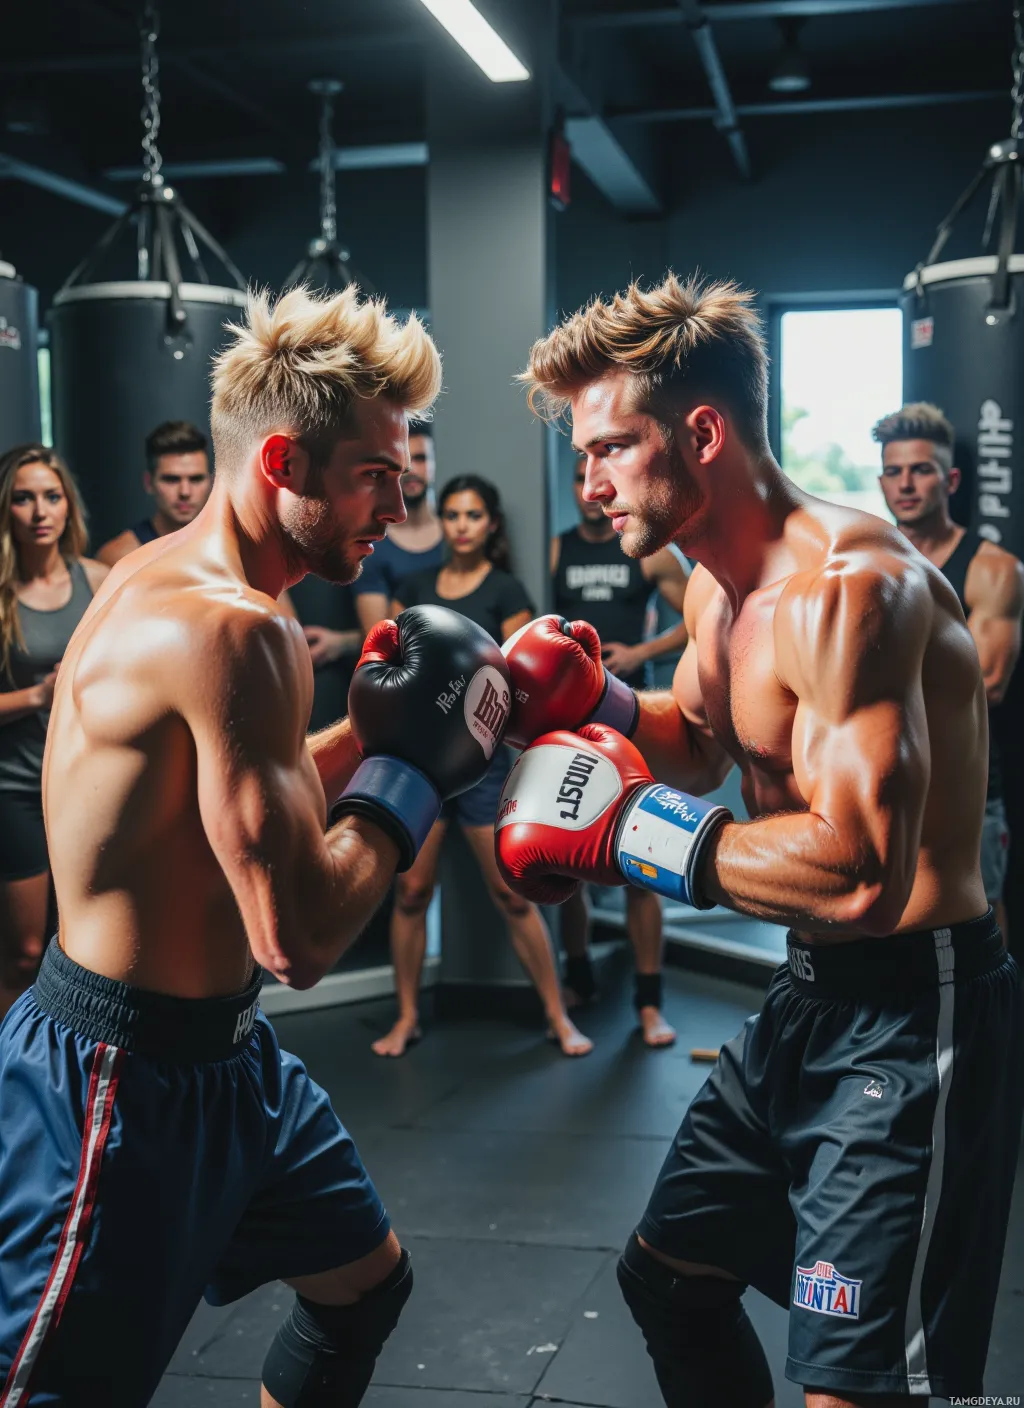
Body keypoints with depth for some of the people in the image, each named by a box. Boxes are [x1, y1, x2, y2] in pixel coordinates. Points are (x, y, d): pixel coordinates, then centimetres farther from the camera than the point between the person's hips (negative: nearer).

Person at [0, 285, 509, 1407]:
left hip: (216, 1050, 10)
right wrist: (415, 762, -16)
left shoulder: (165, 575, 6)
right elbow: (299, 935, -28)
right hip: (123, 1076, -10)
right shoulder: (232, 628, -26)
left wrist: (369, 730, 3)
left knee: (366, 1279, 23)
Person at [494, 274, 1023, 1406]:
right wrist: (592, 701, 2)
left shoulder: (846, 584, -25)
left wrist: (627, 829, -25)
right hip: (809, 998, 10)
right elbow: (696, 747, 22)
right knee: (665, 1277, 23)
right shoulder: (718, 583, 6)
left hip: (914, 1018, -10)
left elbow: (861, 874, -34)